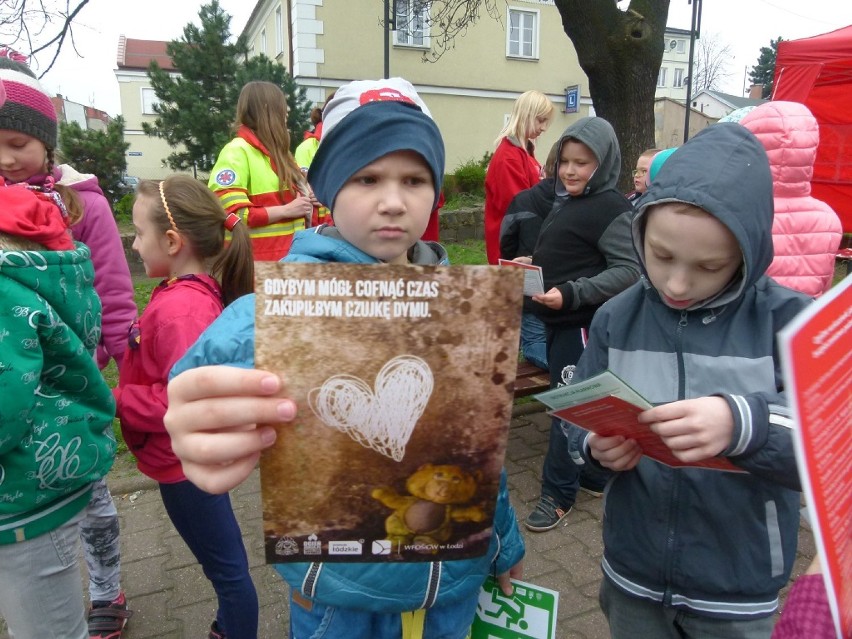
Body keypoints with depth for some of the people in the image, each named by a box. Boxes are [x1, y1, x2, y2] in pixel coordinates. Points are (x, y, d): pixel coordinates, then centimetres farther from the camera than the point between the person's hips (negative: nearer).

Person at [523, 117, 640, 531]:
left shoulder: (611, 208, -14)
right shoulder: (567, 202, 14)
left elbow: (628, 270, -20)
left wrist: (571, 294, -28)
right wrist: (532, 267, 8)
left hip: (583, 324, -9)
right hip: (560, 321, 9)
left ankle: (558, 494, 13)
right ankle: (593, 476, 32)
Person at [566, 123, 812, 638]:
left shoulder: (791, 322, -14)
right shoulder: (616, 319, -6)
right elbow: (579, 419, -3)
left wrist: (743, 424, -40)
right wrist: (595, 444, -24)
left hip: (740, 591, -2)